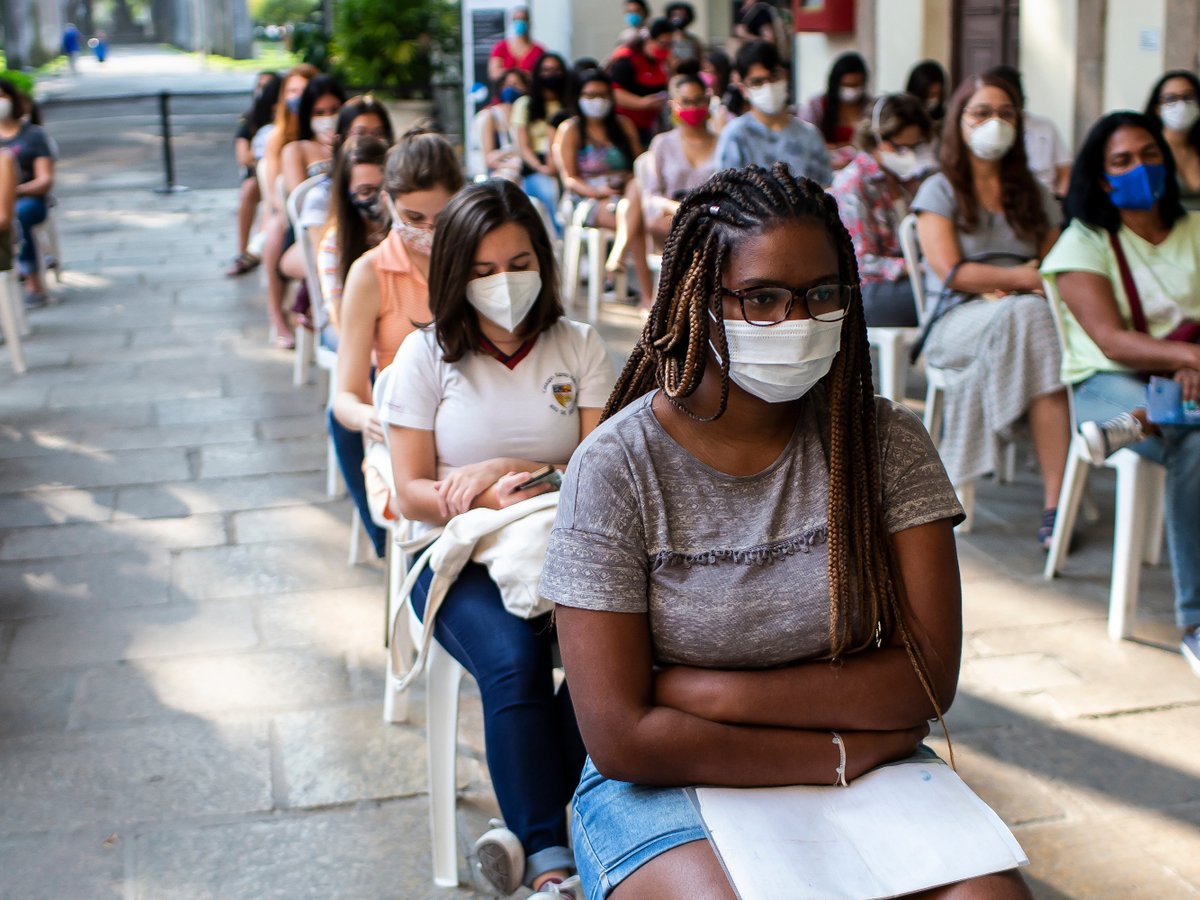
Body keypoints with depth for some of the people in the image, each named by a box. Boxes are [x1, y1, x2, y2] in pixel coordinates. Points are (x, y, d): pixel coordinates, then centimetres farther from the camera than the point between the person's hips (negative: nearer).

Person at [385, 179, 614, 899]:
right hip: (460, 555, -1)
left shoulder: (579, 345, 6)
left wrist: (514, 470, -14)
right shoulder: (427, 354, 2)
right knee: (514, 661, -32)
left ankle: (532, 831, -19)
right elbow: (412, 494, -2)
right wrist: (495, 501, -20)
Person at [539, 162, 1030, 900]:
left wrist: (697, 691, -14)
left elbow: (926, 678, -9)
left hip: (865, 771, 3)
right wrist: (839, 750, -14)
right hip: (665, 786, -2)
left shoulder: (885, 442, -2)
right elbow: (621, 738, -14)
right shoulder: (616, 467, -10)